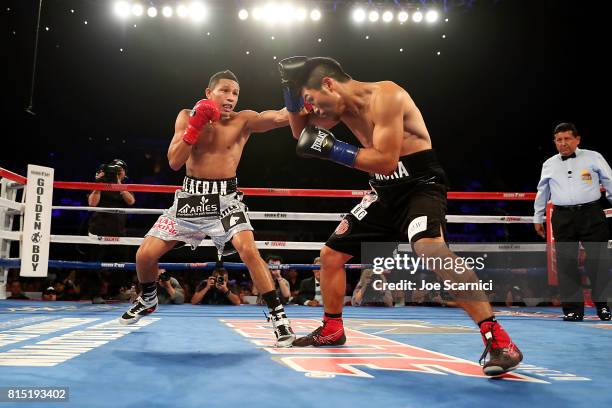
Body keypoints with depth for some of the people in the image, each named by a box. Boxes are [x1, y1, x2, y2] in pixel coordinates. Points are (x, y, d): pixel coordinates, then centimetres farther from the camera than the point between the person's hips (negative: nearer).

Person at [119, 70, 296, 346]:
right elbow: (174, 162, -8)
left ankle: (278, 315, -14)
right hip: (190, 196, 3)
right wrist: (195, 126, -16)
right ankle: (148, 300, 35)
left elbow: (278, 117, -25)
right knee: (145, 255, 4)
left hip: (225, 198, -2)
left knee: (248, 250, -27)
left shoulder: (243, 120, -5)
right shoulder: (187, 116, 1)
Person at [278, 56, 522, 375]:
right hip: (385, 191, 9)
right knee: (331, 255, 11)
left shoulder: (384, 96, -19)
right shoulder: (343, 106, 7)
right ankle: (331, 330, 31)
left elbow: (387, 161, -26)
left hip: (421, 184, -8)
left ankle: (497, 339, -31)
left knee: (428, 248, -37)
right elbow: (301, 132, 18)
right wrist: (290, 89, 4)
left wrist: (332, 149, -24)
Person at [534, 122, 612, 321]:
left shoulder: (593, 157, 6)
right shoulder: (549, 165, 13)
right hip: (562, 218, 2)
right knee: (566, 264, 0)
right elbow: (542, 192, 21)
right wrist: (537, 218, 23)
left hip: (592, 215, -2)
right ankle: (573, 309, 7)